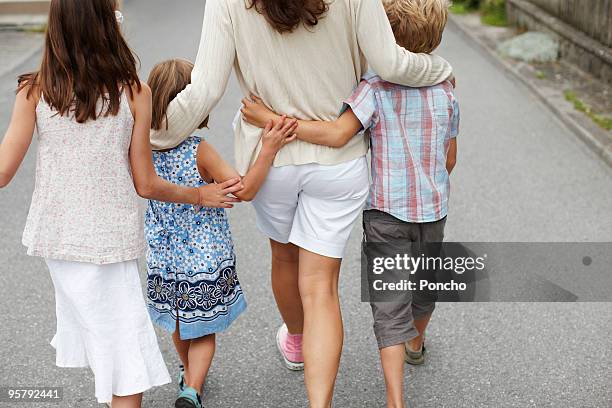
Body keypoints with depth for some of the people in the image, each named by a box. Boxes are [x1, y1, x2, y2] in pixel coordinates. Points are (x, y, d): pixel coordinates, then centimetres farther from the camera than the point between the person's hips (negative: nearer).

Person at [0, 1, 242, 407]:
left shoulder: (35, 91, -7)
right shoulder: (134, 93, -11)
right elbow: (145, 184, -6)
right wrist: (199, 196, 9)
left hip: (56, 234, 3)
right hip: (109, 238, -3)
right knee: (127, 357, 6)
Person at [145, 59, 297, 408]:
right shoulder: (199, 151, -22)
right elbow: (244, 190, -25)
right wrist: (269, 150, -29)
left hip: (164, 260, 4)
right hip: (207, 260, -4)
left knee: (179, 325, 27)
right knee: (203, 331, 14)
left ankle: (189, 375, 48)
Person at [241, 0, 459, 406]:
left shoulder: (376, 87, -15)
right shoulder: (445, 89, 0)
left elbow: (338, 134, -28)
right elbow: (449, 160, 6)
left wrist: (271, 119, -25)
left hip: (386, 209, -4)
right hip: (434, 208, 5)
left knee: (389, 303, 0)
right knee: (423, 282, 27)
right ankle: (416, 343, 54)